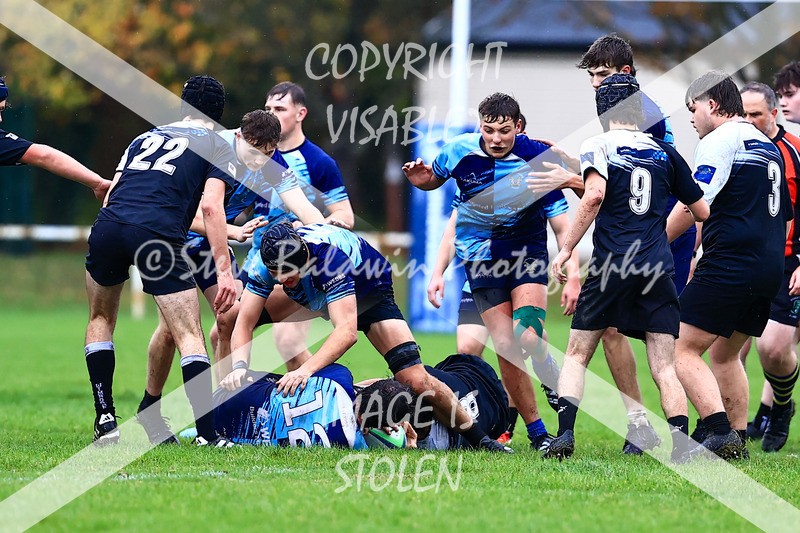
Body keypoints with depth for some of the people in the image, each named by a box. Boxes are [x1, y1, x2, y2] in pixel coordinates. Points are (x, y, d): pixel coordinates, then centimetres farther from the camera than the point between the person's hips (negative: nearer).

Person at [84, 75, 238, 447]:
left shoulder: (145, 137, 29)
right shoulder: (218, 147, 15)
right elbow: (211, 206, -1)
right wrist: (224, 269, -4)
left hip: (108, 223, 4)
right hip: (158, 233, -4)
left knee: (100, 320, 25)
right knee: (190, 336, 1)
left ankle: (104, 421, 19)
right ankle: (206, 434, -6)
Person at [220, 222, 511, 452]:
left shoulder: (330, 257, -44)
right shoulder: (268, 260, -29)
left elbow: (346, 330, -52)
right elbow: (244, 324, -28)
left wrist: (306, 369, -64)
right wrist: (239, 367, -47)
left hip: (369, 291, -6)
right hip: (311, 293, 6)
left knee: (416, 380, -21)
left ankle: (478, 438, -1)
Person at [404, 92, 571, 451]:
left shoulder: (538, 158, -14)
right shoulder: (459, 151, -7)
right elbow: (434, 180, 14)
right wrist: (421, 180, -8)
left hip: (527, 250, -2)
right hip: (480, 256, 2)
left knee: (528, 339, -25)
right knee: (507, 348, -6)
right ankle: (536, 432, 5)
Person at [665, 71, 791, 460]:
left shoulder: (720, 140, -6)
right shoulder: (769, 147, 21)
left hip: (729, 266, -9)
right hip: (769, 268, 9)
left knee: (685, 351, -7)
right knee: (725, 354, 20)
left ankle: (720, 433, -20)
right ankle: (736, 439, 16)